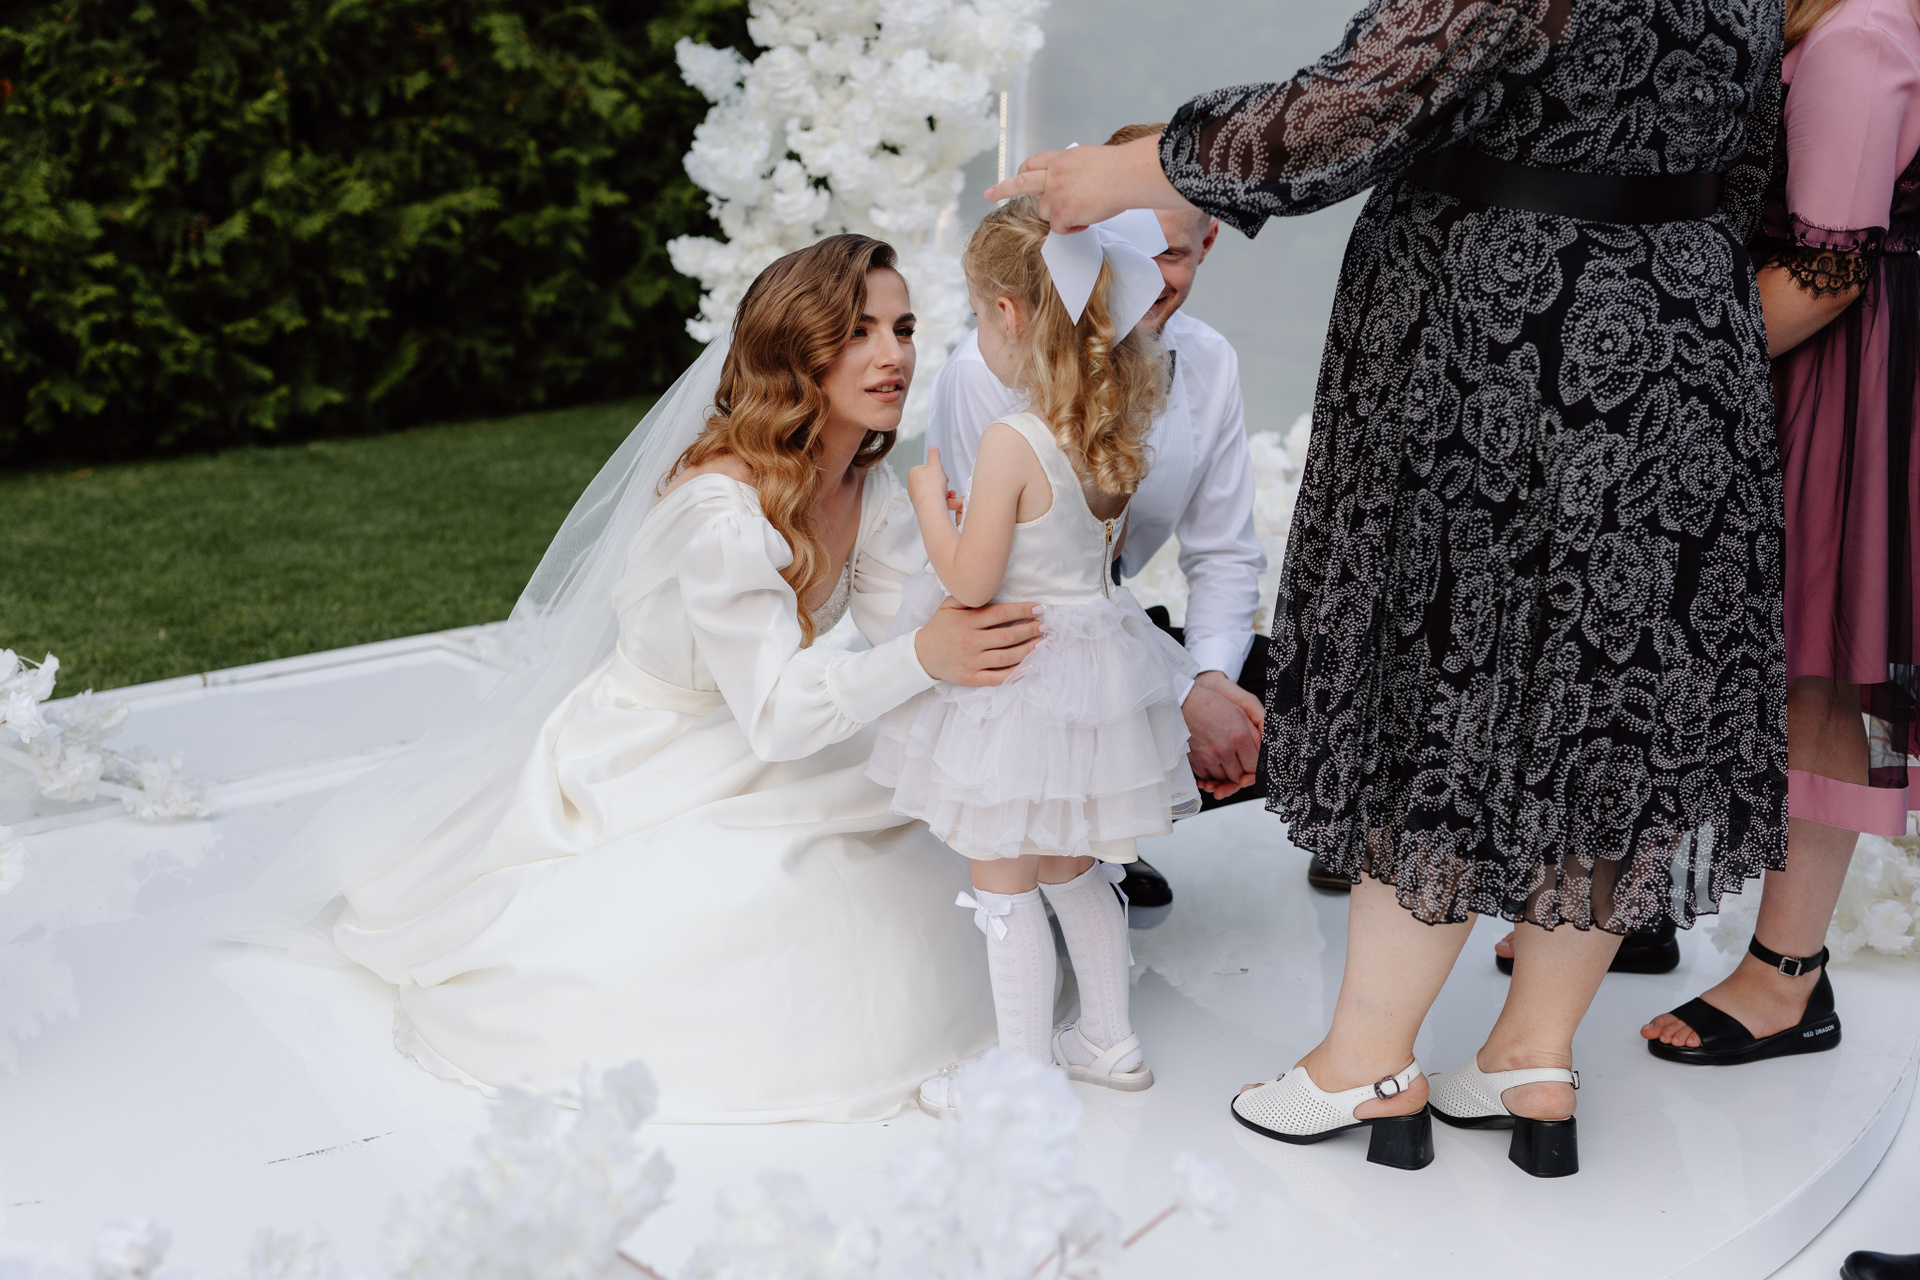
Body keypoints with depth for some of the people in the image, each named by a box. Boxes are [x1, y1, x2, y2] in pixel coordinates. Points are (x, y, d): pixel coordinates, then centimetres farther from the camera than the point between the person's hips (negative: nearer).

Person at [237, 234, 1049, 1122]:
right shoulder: (721, 505, -32)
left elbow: (923, 623, -12)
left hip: (744, 766, 8)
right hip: (637, 774, -7)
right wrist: (921, 659, -48)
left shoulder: (871, 488, -6)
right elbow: (775, 711, -34)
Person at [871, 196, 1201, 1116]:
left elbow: (970, 582, -20)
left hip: (1019, 671, -8)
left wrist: (930, 497, -6)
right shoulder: (1116, 433, 0)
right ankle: (1110, 1039, 33)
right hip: (1097, 653, 8)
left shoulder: (1013, 442, -23)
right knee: (1068, 865, 23)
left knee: (1003, 878, 5)